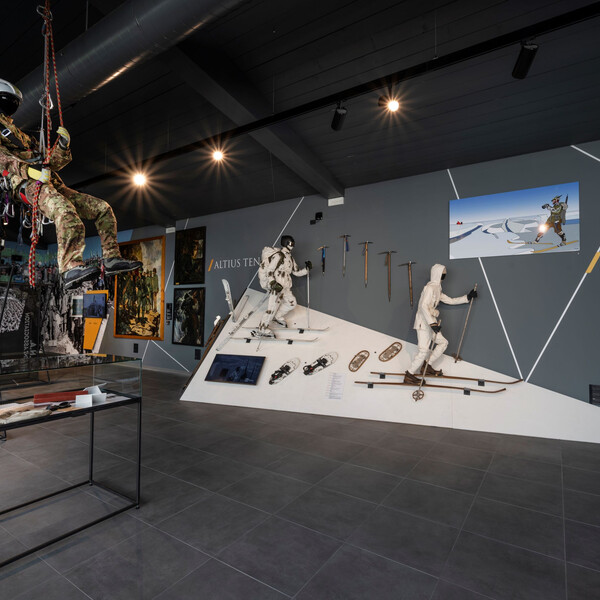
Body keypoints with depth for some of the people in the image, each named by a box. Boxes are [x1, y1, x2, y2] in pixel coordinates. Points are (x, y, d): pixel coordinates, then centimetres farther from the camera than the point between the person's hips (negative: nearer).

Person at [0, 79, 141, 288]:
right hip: (27, 184, -8)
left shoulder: (23, 136, 37)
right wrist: (29, 169, -21)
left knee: (102, 208, -3)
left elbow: (52, 164, 31)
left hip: (53, 185, 8)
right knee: (65, 210, -39)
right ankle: (70, 267, -51)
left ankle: (111, 258, -11)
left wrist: (63, 146, 16)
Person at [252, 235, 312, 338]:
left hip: (285, 287, 9)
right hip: (276, 286, -9)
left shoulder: (290, 258, 17)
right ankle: (262, 330, -3)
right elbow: (269, 271, -14)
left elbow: (296, 272, 20)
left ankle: (278, 316, 23)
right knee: (272, 308, -10)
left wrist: (307, 269, 7)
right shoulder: (278, 256, -11)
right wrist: (273, 283, -26)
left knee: (291, 302, 6)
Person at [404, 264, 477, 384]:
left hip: (431, 321, 10)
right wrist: (432, 323, -29)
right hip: (423, 322, -10)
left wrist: (467, 297, 23)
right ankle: (409, 375, -5)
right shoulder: (430, 287, -13)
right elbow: (423, 306, -23)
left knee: (443, 342, 15)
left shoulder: (437, 289, 18)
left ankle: (427, 366, 19)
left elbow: (450, 301, 25)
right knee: (424, 349, -13)